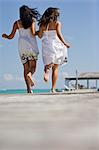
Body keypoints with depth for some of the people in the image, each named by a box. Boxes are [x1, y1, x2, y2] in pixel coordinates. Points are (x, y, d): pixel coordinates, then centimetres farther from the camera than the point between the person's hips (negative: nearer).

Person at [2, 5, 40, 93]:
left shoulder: (17, 23, 7)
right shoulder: (32, 20, 2)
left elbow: (11, 37, 8)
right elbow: (33, 33, -11)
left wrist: (5, 36, 29)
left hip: (22, 46, 2)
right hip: (32, 45, -2)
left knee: (26, 68, 5)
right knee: (33, 67, 4)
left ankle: (29, 88, -6)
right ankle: (29, 75, -30)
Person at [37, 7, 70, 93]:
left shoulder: (43, 24, 8)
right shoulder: (57, 23, 0)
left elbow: (40, 35, 4)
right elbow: (59, 33, -12)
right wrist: (64, 43, -8)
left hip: (46, 46, 2)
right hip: (55, 45, -2)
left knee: (48, 64, 11)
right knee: (55, 68, 5)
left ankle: (47, 70, -28)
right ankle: (53, 88, 0)